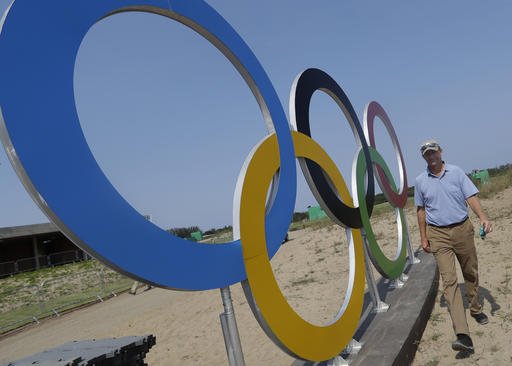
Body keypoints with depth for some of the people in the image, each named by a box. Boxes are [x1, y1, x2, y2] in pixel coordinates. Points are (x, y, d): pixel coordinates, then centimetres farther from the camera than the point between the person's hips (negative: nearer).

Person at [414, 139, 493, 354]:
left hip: (463, 229, 1)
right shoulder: (420, 181, 4)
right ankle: (462, 335, -17)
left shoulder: (456, 172, 2)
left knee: (471, 273, 14)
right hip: (438, 235, -1)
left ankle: (475, 309, 42)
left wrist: (483, 217, -20)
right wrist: (423, 237, 8)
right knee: (449, 280, -11)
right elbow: (421, 210, 9)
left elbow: (471, 197, -4)